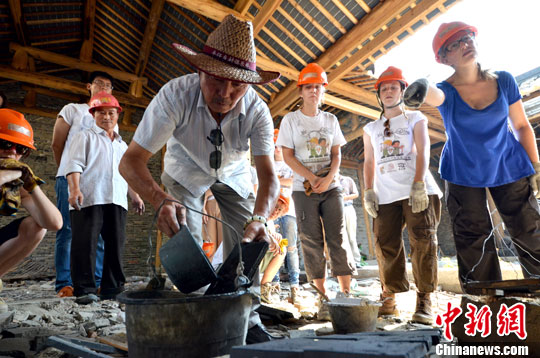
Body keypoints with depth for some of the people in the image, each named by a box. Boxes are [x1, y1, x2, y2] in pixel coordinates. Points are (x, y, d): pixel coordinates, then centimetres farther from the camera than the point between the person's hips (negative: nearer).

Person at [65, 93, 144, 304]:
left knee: (116, 245, 3)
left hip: (116, 200, 5)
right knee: (85, 243, -6)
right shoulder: (85, 137, 11)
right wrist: (75, 189, -17)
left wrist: (135, 197, 18)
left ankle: (113, 289, 10)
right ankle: (84, 290, -1)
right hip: (88, 199, -5)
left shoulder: (122, 145, 28)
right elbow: (74, 164, -2)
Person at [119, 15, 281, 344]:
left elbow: (268, 175, -35)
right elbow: (131, 161, -37)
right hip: (187, 172, -1)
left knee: (248, 243, -5)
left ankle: (247, 320, 14)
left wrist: (259, 218, -55)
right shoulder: (175, 95, -35)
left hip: (234, 174, 2)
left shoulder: (257, 111, -30)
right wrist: (162, 201, -56)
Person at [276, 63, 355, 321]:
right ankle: (322, 299, 9)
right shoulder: (290, 120, 3)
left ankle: (346, 294, 8)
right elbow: (288, 156, -3)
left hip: (331, 187, 2)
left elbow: (336, 154, 9)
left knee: (338, 239, 0)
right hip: (304, 189, -2)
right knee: (312, 242, 0)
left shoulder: (330, 120, 12)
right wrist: (312, 178, -13)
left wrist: (328, 178, -10)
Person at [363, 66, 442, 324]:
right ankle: (388, 300, 4)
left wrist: (419, 185, -14)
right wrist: (368, 191, 3)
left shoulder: (415, 118, 14)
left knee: (423, 241, -10)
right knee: (386, 245, -5)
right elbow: (369, 162, 17)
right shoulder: (371, 129, 21)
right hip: (386, 196, 2)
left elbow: (423, 152, 1)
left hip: (418, 191, -2)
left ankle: (424, 301, -1)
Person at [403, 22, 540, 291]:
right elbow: (434, 94, -38)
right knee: (474, 243, 2)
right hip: (463, 175, -1)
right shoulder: (447, 91, -12)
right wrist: (421, 89, -63)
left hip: (510, 168, 2)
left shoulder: (504, 81, -5)